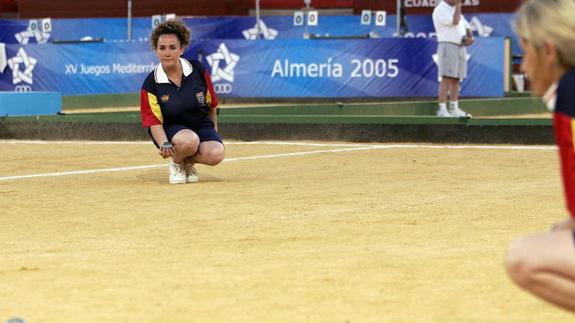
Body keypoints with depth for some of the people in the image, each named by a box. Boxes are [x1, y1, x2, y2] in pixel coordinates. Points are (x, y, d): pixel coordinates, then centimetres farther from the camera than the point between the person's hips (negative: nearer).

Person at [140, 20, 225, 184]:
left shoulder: (198, 70, -5)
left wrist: (213, 132, 15)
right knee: (189, 141, -38)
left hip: (201, 124, 2)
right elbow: (154, 121, -14)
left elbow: (211, 104, 8)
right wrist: (164, 144, -33)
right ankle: (176, 163, -2)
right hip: (171, 129, -2)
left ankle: (188, 162, 5)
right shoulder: (151, 84, -10)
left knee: (215, 154, -29)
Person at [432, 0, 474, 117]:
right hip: (448, 45, -8)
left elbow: (467, 27, 19)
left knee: (456, 79, 8)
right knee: (446, 79, -12)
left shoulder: (455, 10, 20)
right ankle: (442, 110, -14)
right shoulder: (440, 10, -7)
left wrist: (470, 38, -2)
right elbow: (454, 22, -21)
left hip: (461, 47, 8)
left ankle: (454, 109, 11)